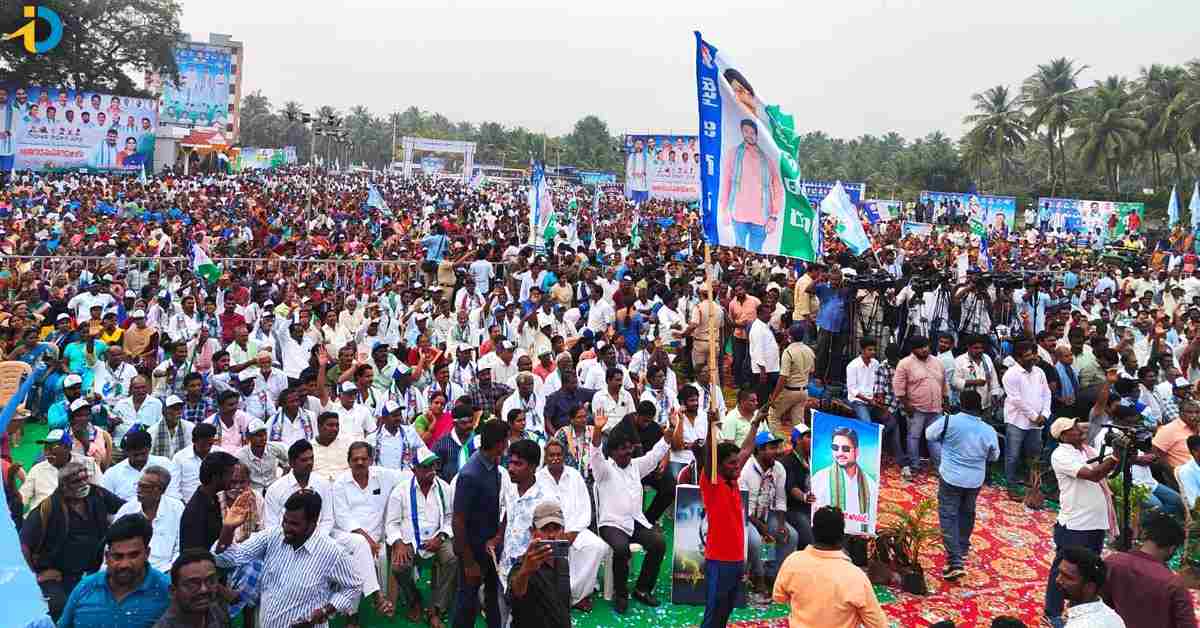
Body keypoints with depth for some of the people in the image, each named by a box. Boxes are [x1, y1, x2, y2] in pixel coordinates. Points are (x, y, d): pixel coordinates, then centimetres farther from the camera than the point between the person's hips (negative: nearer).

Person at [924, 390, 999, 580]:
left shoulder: (949, 421, -16)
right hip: (975, 481, 4)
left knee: (948, 517, 0)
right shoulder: (989, 431, -6)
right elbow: (994, 456, 9)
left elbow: (929, 434, 0)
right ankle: (962, 549, 42)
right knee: (966, 514, 24)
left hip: (951, 478, -4)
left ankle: (955, 562, -10)